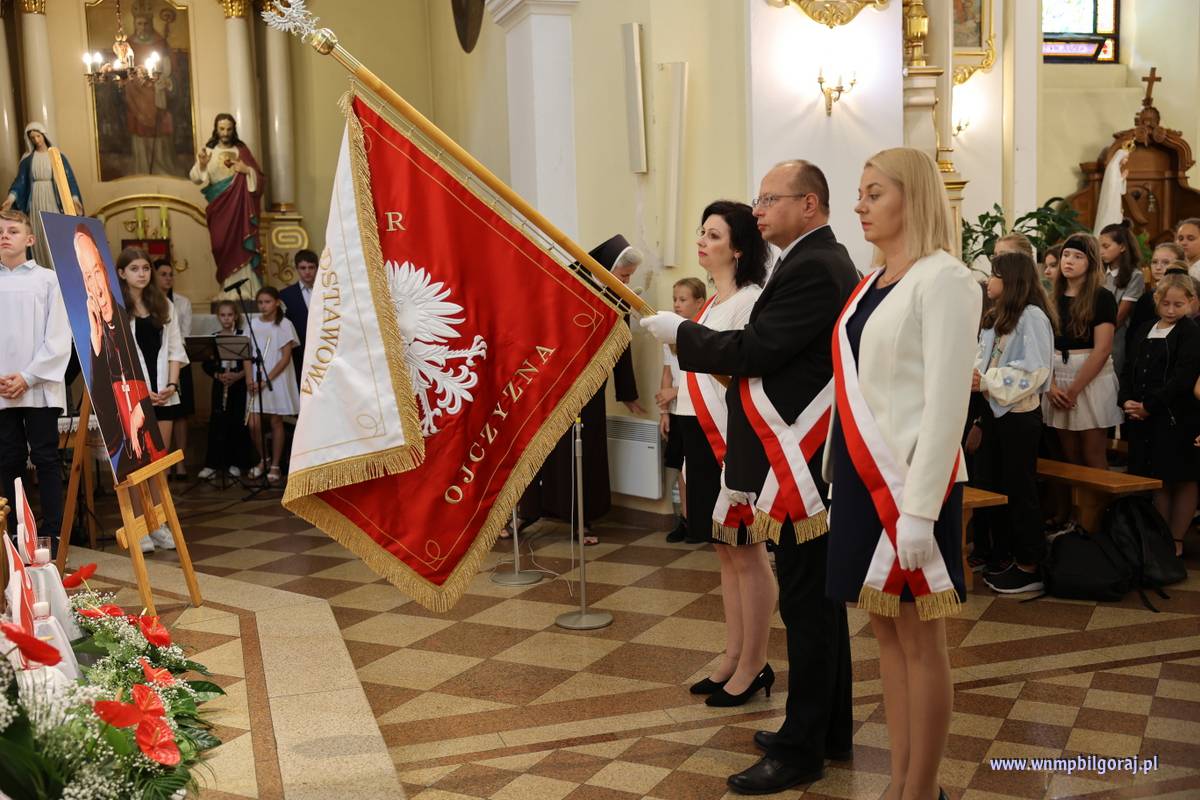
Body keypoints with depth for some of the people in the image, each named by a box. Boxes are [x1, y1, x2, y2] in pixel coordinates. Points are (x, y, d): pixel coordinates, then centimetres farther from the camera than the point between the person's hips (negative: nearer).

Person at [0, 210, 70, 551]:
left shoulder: (48, 279, 1)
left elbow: (59, 338, -4)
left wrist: (28, 377, -10)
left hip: (40, 387, -3)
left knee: (46, 459, 0)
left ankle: (52, 532, 5)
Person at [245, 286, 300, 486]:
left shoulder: (284, 324, -4)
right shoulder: (253, 323, 7)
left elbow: (285, 357, -8)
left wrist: (267, 379, -14)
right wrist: (249, 379, -8)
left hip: (277, 379, -3)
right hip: (256, 380, 3)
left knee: (276, 422, 2)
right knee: (253, 424, -2)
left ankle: (275, 466, 12)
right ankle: (263, 460, 20)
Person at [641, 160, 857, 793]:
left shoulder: (812, 268, -17)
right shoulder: (823, 261, 15)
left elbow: (753, 350, -22)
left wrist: (678, 330, -10)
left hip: (800, 462, -11)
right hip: (807, 460, 11)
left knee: (806, 603, 0)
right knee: (818, 599, 17)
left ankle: (801, 749, 12)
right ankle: (830, 731, 30)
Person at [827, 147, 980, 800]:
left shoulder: (943, 279, -10)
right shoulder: (871, 283, 12)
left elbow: (946, 402, -15)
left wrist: (920, 508, -19)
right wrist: (841, 476, 12)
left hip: (909, 480, -8)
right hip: (861, 476, 8)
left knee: (920, 639, 2)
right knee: (885, 631, 12)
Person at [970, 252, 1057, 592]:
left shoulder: (1032, 316, -14)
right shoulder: (994, 317, 12)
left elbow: (1033, 371, -21)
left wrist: (986, 382, -22)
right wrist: (972, 374, -8)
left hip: (1019, 414, -9)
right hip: (993, 410, 9)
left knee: (1019, 490, -1)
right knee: (988, 486, 14)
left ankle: (1029, 567, 10)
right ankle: (998, 556, 27)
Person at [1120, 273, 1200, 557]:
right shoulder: (1143, 332, 14)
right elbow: (1129, 370, 13)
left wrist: (1149, 405, -17)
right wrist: (1127, 401, -3)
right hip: (1143, 418, 6)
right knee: (1157, 480, 12)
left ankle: (1176, 541, 12)